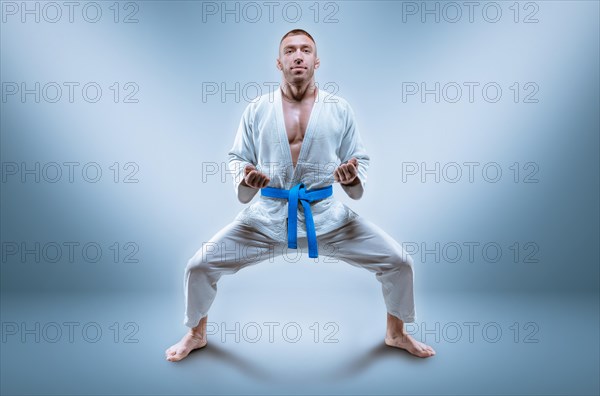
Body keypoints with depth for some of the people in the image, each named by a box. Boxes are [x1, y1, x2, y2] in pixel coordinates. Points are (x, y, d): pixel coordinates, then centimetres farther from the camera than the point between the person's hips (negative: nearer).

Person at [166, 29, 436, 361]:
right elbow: (237, 158, 7)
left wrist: (353, 177, -17)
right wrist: (245, 179, -16)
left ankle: (396, 334, 23)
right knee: (200, 265, -7)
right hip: (268, 215, 0)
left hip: (326, 215, 1)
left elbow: (360, 159, 7)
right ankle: (196, 334, 25)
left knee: (398, 261, -7)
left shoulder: (340, 109, 2)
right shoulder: (257, 110, 2)